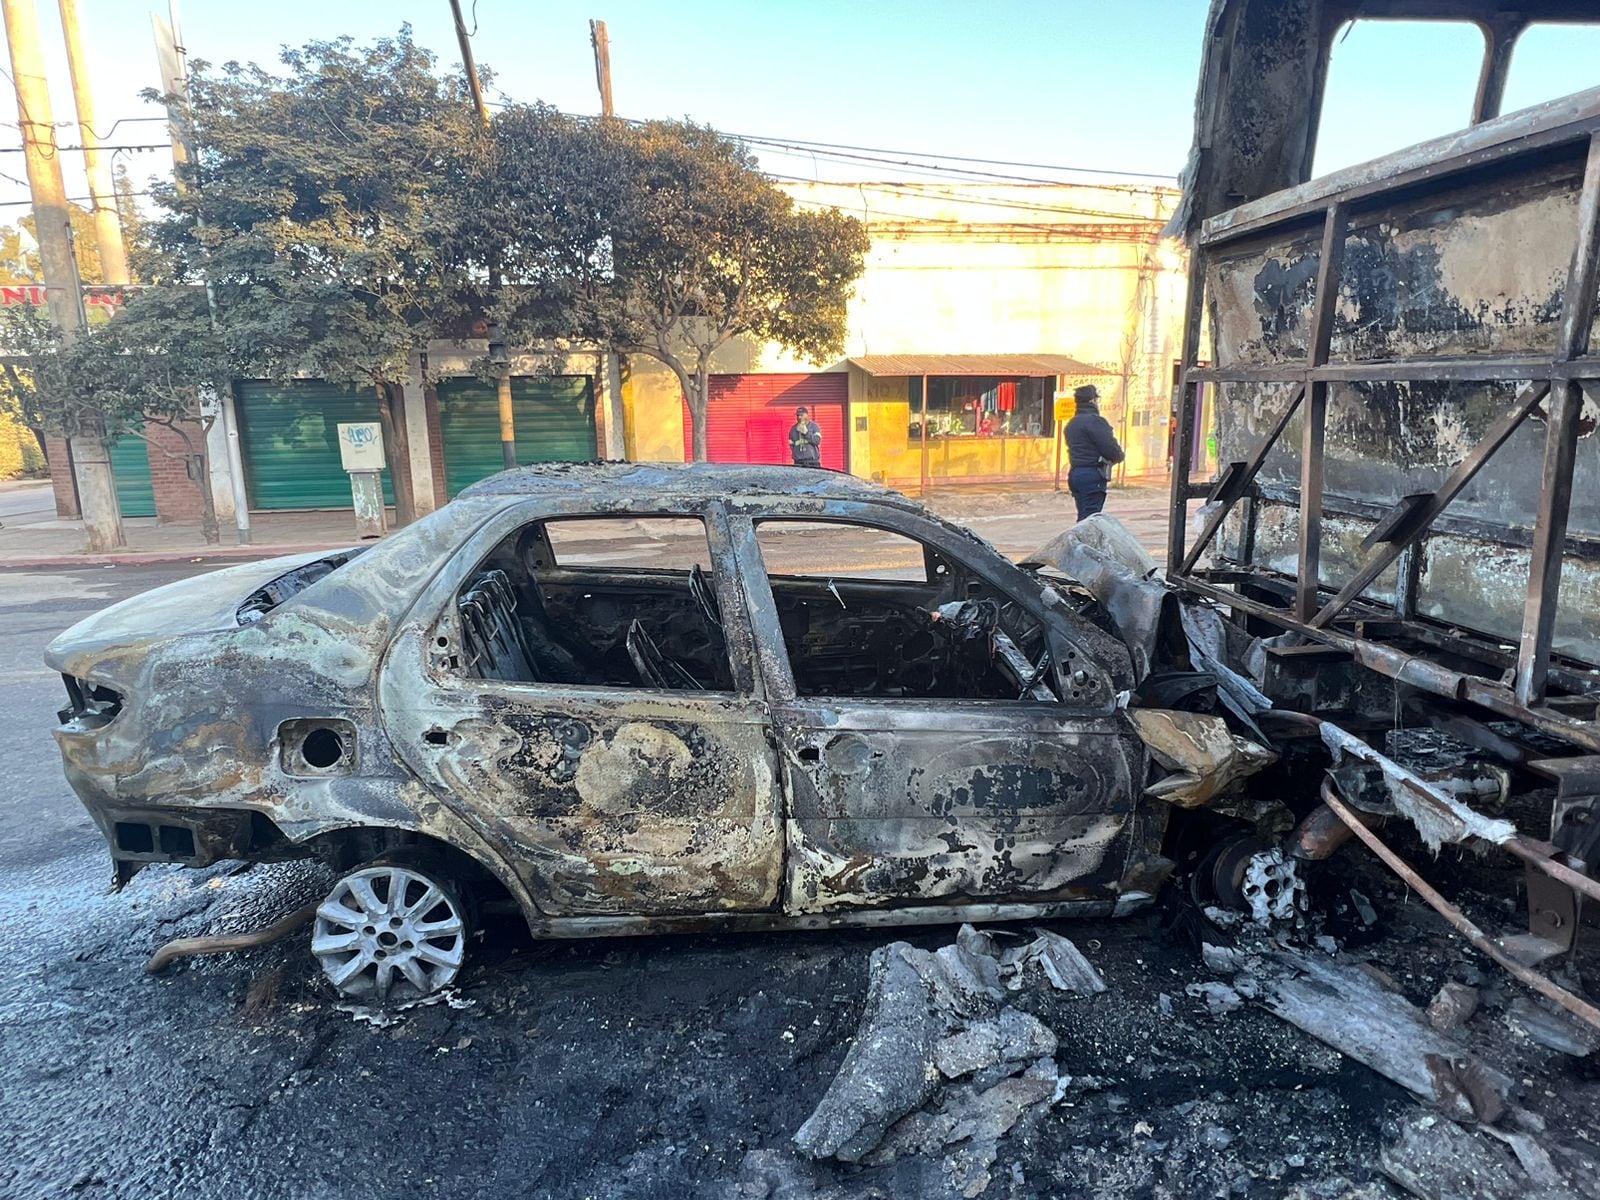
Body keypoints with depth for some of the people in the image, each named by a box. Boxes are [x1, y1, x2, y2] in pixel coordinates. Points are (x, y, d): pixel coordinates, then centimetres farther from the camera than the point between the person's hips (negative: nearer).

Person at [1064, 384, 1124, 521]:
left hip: (1076, 473, 9)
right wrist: (1119, 455, 6)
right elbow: (1112, 451, -17)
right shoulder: (1095, 421, -12)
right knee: (1090, 519, -8)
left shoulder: (1072, 424, 16)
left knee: (1084, 518, 13)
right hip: (1092, 475, -9)